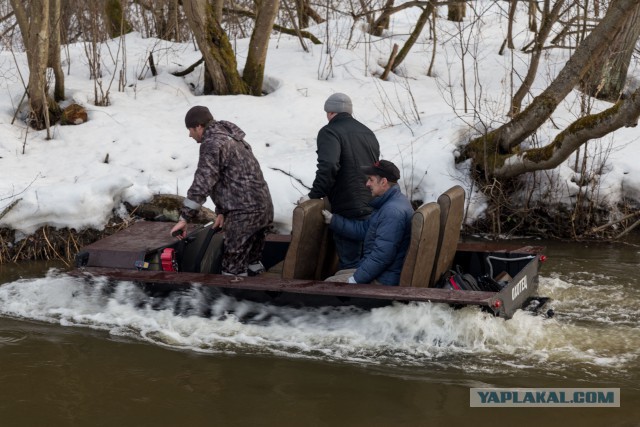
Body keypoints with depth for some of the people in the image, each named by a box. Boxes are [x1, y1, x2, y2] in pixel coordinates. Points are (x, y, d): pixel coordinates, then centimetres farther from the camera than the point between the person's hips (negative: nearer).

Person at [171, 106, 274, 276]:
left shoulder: (212, 143, -11)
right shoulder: (229, 138, 20)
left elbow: (202, 183, -17)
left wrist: (183, 218, -15)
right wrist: (221, 212, 18)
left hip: (244, 213, -10)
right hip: (264, 207, 10)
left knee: (233, 269, -6)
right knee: (253, 260, 19)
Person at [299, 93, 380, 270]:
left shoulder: (330, 132, -8)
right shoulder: (368, 133, 19)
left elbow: (328, 167, -24)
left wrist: (314, 195, -14)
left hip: (348, 211, -8)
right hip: (372, 210, 8)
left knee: (350, 263, -4)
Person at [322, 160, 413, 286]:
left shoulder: (393, 212, -25)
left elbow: (382, 255, -28)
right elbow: (362, 229, 17)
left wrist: (355, 279, -22)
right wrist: (332, 220, 16)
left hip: (384, 280, -11)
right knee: (339, 274, 24)